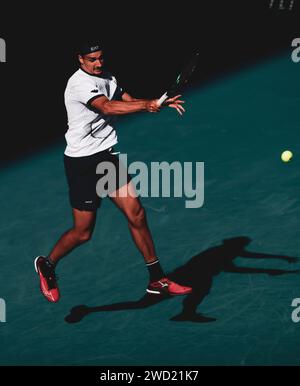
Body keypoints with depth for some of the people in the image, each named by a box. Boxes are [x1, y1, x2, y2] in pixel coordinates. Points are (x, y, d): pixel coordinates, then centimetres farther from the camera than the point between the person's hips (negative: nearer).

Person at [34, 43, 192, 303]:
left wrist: (162, 103, -12)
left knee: (136, 214, 0)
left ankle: (157, 280, 8)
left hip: (107, 156, 8)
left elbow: (130, 101, 7)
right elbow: (108, 107, -35)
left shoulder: (107, 77, 10)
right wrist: (148, 104, -47)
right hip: (82, 164, -8)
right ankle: (47, 265, 28)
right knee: (83, 232, 0)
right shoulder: (80, 83, -19)